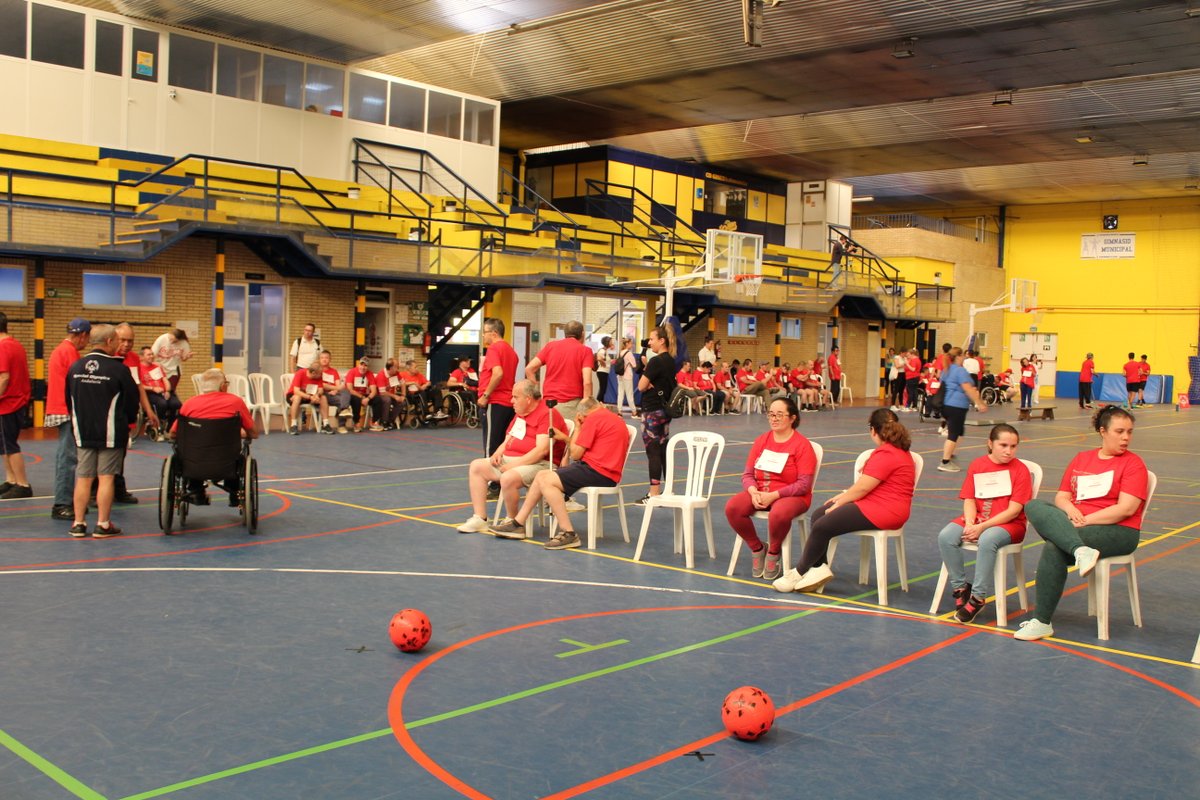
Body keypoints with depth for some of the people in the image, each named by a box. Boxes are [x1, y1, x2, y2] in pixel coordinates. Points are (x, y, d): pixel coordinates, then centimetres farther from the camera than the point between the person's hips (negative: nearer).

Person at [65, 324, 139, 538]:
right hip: (110, 434, -4)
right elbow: (132, 400, -6)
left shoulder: (75, 367, 2)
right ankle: (103, 525, 2)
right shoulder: (118, 369, -13)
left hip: (83, 432, 5)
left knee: (83, 478, 10)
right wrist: (127, 422, 14)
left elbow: (69, 400, 11)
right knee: (106, 478, 0)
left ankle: (79, 523, 11)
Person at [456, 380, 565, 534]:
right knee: (476, 466, 0)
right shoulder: (520, 414, 18)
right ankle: (480, 519, -2)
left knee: (508, 478, -35)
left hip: (539, 464, -10)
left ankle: (512, 521, -10)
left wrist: (515, 464, -22)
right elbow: (508, 440, 24)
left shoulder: (547, 414, -13)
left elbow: (542, 450, -22)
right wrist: (498, 453, 1)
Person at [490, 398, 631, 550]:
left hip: (598, 472, -10)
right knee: (542, 475, 11)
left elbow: (575, 454, -6)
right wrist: (565, 438, 16)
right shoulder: (615, 418, 21)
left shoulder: (593, 418, -8)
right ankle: (518, 523, 14)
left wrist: (577, 428, 7)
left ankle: (568, 534, -17)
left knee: (546, 480, -17)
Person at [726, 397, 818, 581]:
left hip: (791, 496, -5)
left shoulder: (802, 445, -6)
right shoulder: (761, 441, 10)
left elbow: (803, 485, -13)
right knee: (732, 507, -24)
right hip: (759, 493, 5)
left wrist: (773, 495, -22)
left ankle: (774, 552, -6)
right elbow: (747, 474, 9)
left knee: (778, 513, -40)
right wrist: (753, 492, -14)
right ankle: (757, 548, 1)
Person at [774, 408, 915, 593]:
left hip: (881, 511, -12)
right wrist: (843, 496, 14)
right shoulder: (897, 450, 18)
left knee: (822, 526, -13)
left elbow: (862, 488, -18)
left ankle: (799, 573, 3)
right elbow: (866, 482, 21)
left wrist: (839, 502, -5)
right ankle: (819, 568, -2)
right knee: (818, 515, 6)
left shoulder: (886, 455, -19)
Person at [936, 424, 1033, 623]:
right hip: (977, 519, 4)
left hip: (1009, 524, -4)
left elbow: (1014, 510, -12)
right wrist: (969, 523, -18)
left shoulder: (1021, 470, -5)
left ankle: (978, 598, -25)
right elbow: (969, 499, 2)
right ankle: (961, 587, -8)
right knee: (945, 537, -23)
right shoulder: (977, 465, 7)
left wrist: (982, 527, -20)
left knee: (987, 540, -37)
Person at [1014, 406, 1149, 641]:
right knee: (1034, 506, -21)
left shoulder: (1133, 463, 1)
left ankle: (1042, 622, -24)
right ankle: (1081, 551, -42)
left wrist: (1085, 521, -16)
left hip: (1118, 531, -5)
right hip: (1075, 524, 5)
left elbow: (1127, 509, -11)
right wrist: (1070, 510, -10)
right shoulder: (1081, 459, 18)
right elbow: (1061, 496, 14)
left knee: (1054, 548, -30)